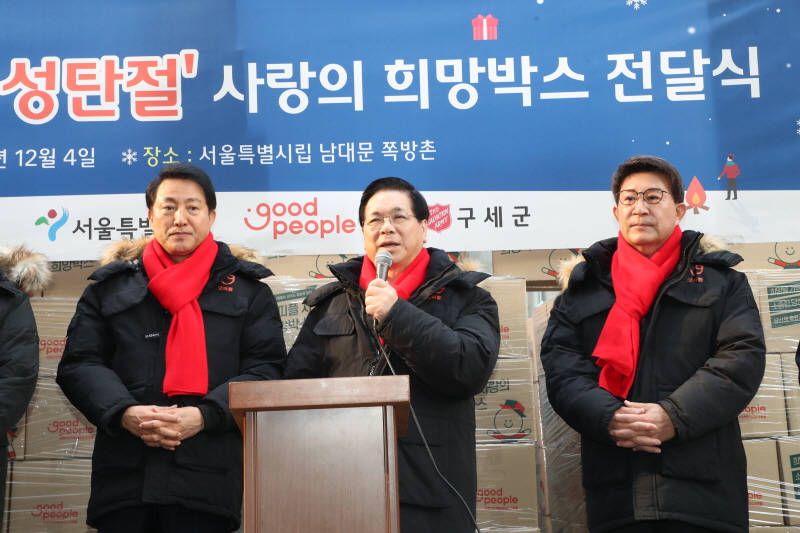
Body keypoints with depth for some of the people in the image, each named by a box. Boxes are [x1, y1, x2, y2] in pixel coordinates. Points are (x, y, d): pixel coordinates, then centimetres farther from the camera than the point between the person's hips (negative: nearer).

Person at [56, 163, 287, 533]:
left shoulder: (247, 288, 10)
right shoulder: (110, 286, 15)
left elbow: (266, 368, 1)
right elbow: (80, 364, 8)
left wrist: (204, 415, -14)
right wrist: (125, 413, -12)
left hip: (208, 475, -1)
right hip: (124, 473, 2)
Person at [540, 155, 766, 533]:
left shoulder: (719, 278, 10)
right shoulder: (583, 284, 13)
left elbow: (743, 357, -2)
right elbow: (560, 365, 2)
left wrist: (675, 416, -16)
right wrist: (608, 417, -16)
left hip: (703, 483, -1)